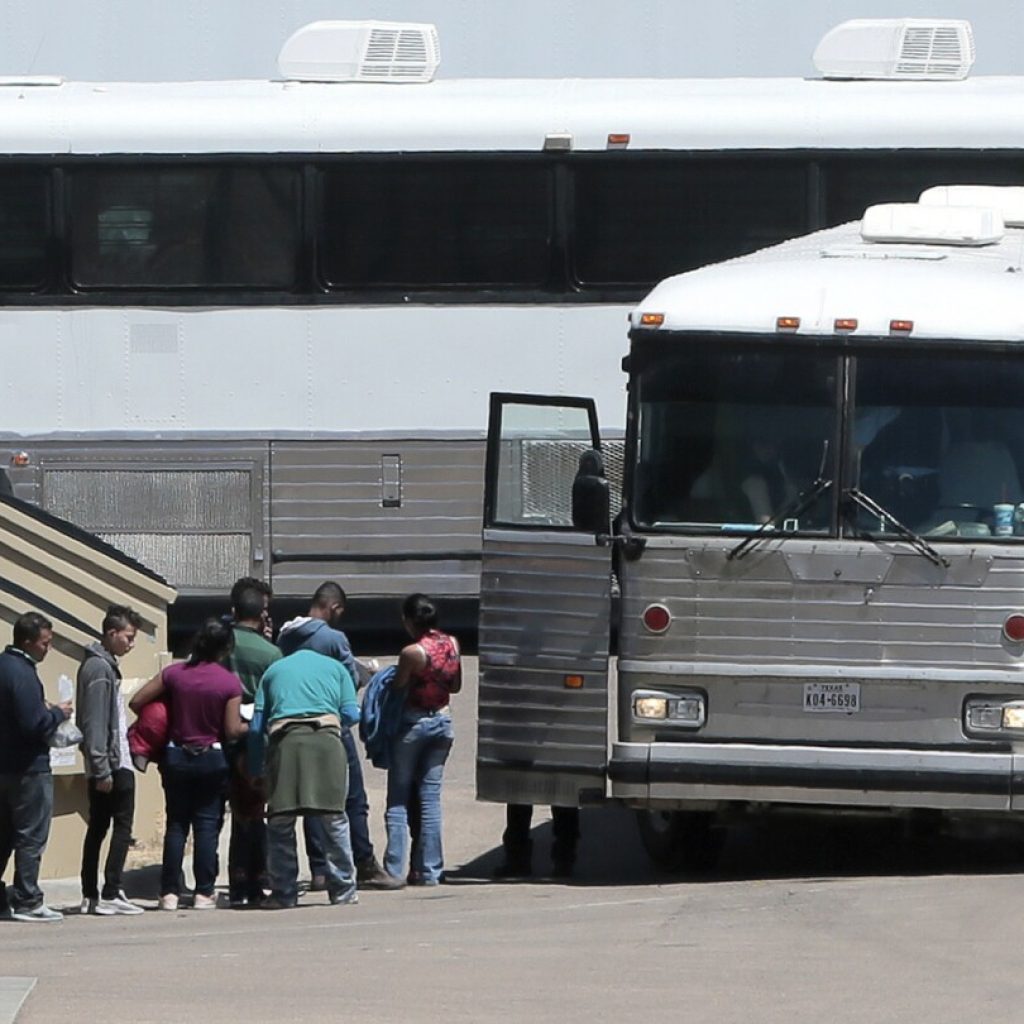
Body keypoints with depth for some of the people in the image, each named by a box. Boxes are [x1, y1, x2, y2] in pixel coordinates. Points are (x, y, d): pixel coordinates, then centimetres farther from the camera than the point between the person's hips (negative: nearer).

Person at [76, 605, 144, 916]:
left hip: (102, 765, 10)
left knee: (97, 828, 10)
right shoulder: (100, 669, -14)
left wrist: (99, 767, 17)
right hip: (112, 762, -10)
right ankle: (110, 894, -11)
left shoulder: (101, 665, 17)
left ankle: (90, 895, 12)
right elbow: (95, 723, -19)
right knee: (122, 826, -7)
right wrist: (103, 769, -21)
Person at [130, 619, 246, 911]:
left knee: (176, 824, 8)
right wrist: (251, 727, 8)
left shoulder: (175, 673, -3)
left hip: (176, 757, 2)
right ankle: (204, 892, 0)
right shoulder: (230, 683, -10)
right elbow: (233, 730, -12)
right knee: (207, 824, 4)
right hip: (212, 759, -2)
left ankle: (170, 892, 4)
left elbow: (136, 703, -2)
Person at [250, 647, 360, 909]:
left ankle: (283, 892, 3)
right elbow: (351, 714, 14)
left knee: (280, 821, 3)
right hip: (325, 738, 0)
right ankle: (343, 889, 8)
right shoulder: (335, 667, 24)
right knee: (333, 818, 4)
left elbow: (257, 725, 19)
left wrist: (256, 769, 23)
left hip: (284, 742, 0)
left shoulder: (273, 671, 25)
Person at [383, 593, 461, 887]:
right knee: (430, 796, 8)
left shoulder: (412, 653, -19)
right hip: (442, 721, 5)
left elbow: (397, 687, -8)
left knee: (398, 798, 2)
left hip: (413, 723, -5)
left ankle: (394, 870, -4)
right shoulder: (451, 645, -1)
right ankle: (430, 871, 5)